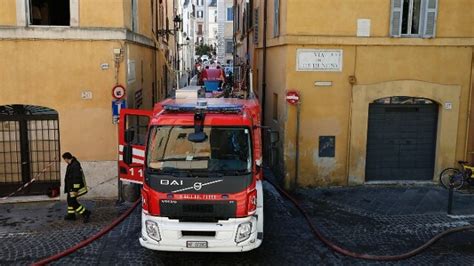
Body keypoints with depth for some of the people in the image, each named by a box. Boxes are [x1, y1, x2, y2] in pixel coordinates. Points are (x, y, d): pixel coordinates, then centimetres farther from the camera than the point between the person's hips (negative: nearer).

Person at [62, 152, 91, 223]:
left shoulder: (75, 165, -26)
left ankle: (85, 213, -2)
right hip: (70, 187, 11)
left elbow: (77, 179, -28)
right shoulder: (71, 164, 8)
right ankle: (71, 215, 31)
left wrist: (75, 190, -25)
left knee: (72, 202, -8)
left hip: (74, 187, -10)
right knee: (70, 200, 19)